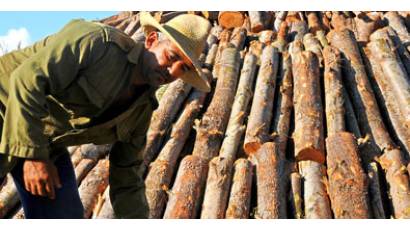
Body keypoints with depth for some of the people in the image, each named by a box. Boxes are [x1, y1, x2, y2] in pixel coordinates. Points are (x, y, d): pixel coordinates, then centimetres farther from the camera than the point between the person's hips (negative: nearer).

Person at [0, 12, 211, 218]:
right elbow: (27, 80, -30)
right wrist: (33, 154, -29)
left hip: (45, 143, 7)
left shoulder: (142, 111, -2)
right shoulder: (98, 42, -24)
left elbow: (126, 179, 6)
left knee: (66, 218, 1)